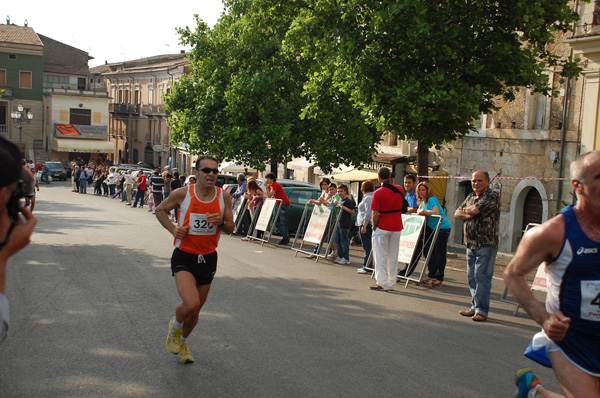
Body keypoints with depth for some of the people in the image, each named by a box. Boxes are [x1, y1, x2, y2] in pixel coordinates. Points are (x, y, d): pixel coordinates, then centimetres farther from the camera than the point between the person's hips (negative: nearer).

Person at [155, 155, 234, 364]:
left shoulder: (224, 196, -3)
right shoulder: (182, 194, -10)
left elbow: (231, 228, 4)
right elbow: (160, 210, 7)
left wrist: (221, 222, -19)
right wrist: (173, 229, -9)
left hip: (208, 258, 4)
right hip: (184, 256, -4)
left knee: (196, 309, 15)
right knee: (191, 304, -23)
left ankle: (182, 341, 44)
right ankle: (175, 325, 12)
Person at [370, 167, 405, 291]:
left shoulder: (378, 193, -14)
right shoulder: (399, 189, 2)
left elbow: (375, 214, -15)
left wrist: (374, 227, -1)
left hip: (382, 228, -5)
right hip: (396, 227, 5)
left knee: (381, 256, 1)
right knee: (393, 257, 10)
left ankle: (382, 283, 0)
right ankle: (391, 283, 14)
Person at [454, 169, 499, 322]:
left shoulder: (492, 196, -8)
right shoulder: (470, 197, 17)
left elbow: (475, 210, -19)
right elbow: (457, 213, 11)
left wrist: (466, 211, 2)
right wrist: (470, 215, -7)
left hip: (486, 244, -8)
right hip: (471, 244, 8)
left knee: (481, 276, -8)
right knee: (472, 277, 11)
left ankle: (482, 310, -3)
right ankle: (475, 307, 20)